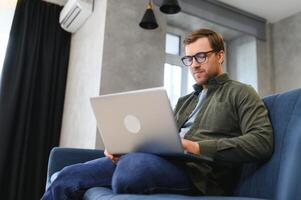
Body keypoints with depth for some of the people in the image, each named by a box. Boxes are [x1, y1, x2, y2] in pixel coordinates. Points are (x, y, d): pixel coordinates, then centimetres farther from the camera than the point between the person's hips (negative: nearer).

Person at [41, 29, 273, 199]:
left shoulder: (240, 93, 8)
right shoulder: (185, 101, 29)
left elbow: (262, 142, -8)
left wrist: (199, 147, -17)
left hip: (198, 170, -6)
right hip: (167, 161, 7)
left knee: (133, 165, -39)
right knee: (68, 177, -8)